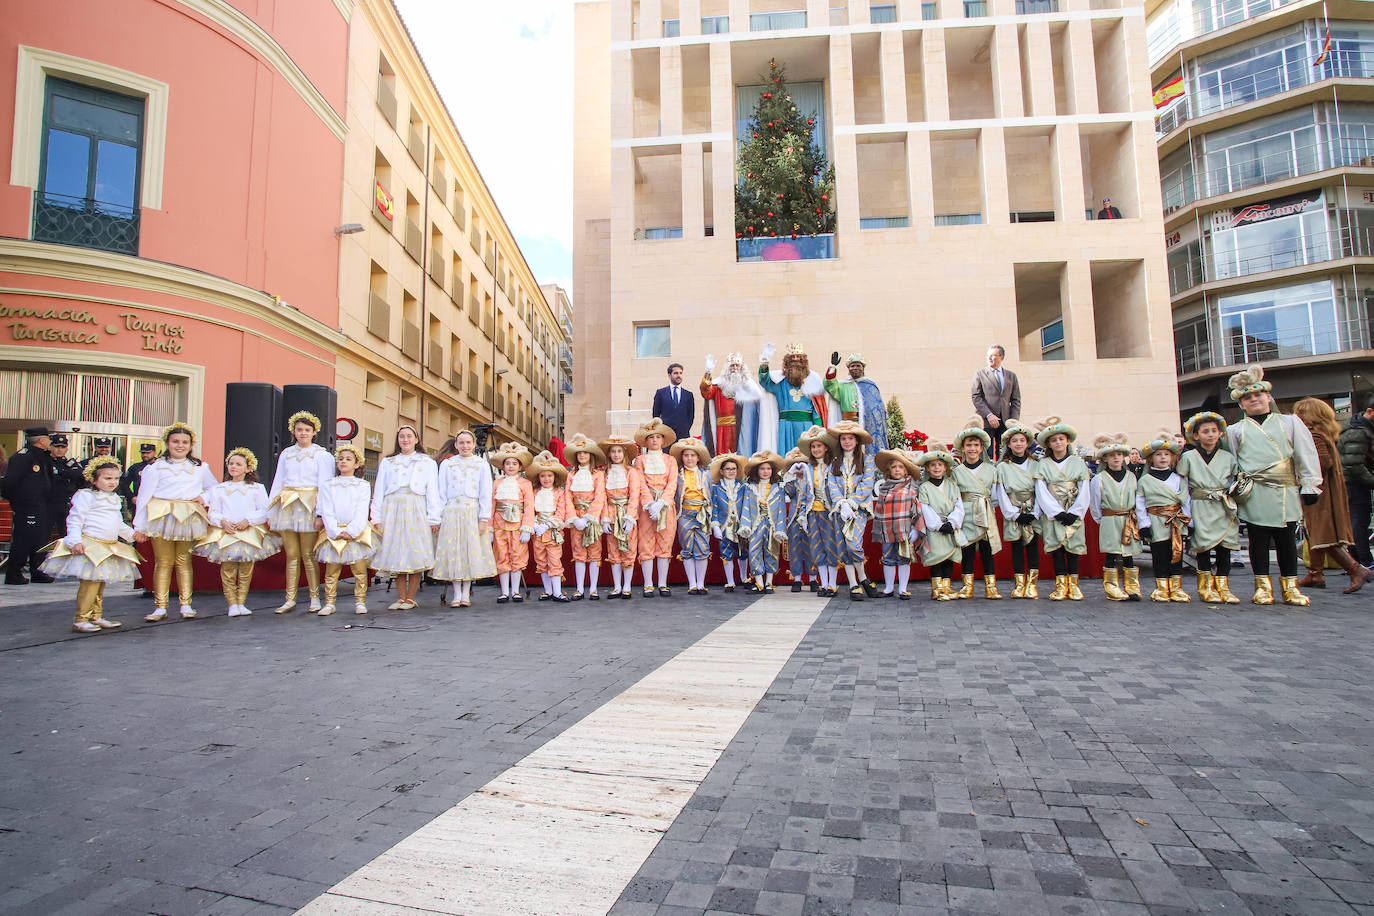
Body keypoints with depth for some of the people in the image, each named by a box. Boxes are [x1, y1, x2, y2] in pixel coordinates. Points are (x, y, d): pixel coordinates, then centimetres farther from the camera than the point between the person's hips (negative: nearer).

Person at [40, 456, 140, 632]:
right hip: (90, 544, -8)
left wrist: (132, 534, 23)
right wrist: (75, 541, -21)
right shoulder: (86, 496, -7)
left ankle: (96, 616, 22)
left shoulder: (115, 499, 18)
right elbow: (74, 520, -12)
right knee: (90, 581, -12)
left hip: (109, 547, 8)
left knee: (100, 581, 14)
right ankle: (81, 619, -4)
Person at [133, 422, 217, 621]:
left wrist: (204, 498, 3)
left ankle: (186, 604, 8)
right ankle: (160, 606, 4)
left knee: (184, 561, 4)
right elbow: (144, 496, 3)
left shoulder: (199, 468, 13)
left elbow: (215, 488, 25)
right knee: (163, 562, -2)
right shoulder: (156, 467, 4)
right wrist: (139, 526, -1)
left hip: (188, 520, 2)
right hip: (162, 517, -2)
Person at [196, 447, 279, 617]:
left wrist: (248, 520, -13)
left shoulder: (257, 488, 9)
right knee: (227, 570, -4)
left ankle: (241, 603, 7)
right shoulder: (218, 489, 16)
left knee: (246, 570, -1)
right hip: (225, 533, 1)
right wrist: (223, 522, -11)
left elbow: (264, 511, 1)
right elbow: (213, 512, 9)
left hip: (250, 532, -1)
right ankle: (232, 604, 2)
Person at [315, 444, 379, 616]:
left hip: (357, 532, -1)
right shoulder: (328, 485, 10)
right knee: (331, 569, 2)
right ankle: (329, 603, 8)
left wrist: (351, 531, -14)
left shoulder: (362, 485, 6)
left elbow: (362, 511, -3)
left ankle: (360, 602, 4)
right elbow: (326, 511, 2)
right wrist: (336, 531, -11)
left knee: (359, 568, -3)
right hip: (333, 533, 2)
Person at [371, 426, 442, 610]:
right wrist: (377, 517, 4)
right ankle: (401, 597, 7)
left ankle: (411, 598, 2)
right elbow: (379, 490, 14)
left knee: (416, 553, -5)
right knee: (395, 553, 0)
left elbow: (433, 491, 5)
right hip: (392, 511, 2)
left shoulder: (427, 463, 12)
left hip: (416, 511, -2)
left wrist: (434, 518, -4)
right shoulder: (387, 462, 19)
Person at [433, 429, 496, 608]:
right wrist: (438, 517, 1)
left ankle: (466, 594, 6)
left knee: (471, 551, -1)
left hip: (473, 512, -1)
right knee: (452, 552, 0)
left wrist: (484, 519, -6)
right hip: (451, 512, 1)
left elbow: (486, 493, 3)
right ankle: (456, 594, 7)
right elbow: (441, 492, 10)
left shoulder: (482, 465, 8)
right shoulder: (447, 464, 12)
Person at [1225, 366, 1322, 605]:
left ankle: (1290, 586, 14)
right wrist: (1236, 486, 5)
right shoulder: (1235, 430, 12)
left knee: (1287, 539, 4)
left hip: (1285, 492, 1)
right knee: (1258, 539, 1)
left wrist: (1310, 486, 4)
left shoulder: (1290, 423, 14)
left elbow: (1306, 455, 10)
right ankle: (1263, 586, 8)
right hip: (1254, 495, -1)